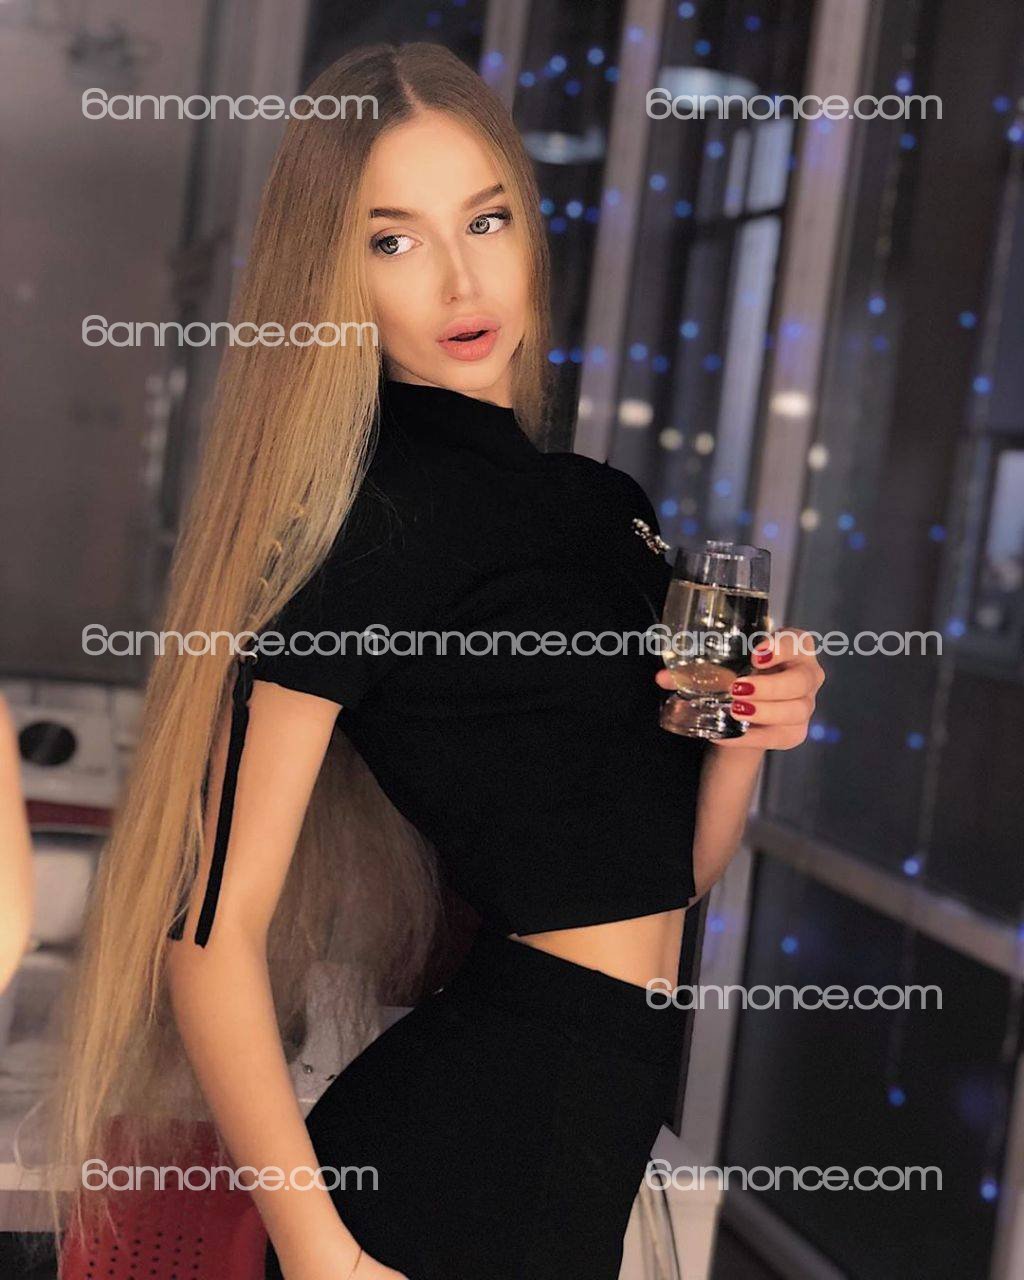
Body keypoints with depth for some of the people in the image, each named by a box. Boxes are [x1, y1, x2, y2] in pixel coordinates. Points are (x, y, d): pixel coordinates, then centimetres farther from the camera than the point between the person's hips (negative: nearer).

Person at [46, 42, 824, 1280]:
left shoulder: (608, 505, 8)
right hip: (477, 1134, -7)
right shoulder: (370, 519, -14)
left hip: (602, 1125, 7)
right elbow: (212, 932, -17)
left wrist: (744, 733, -4)